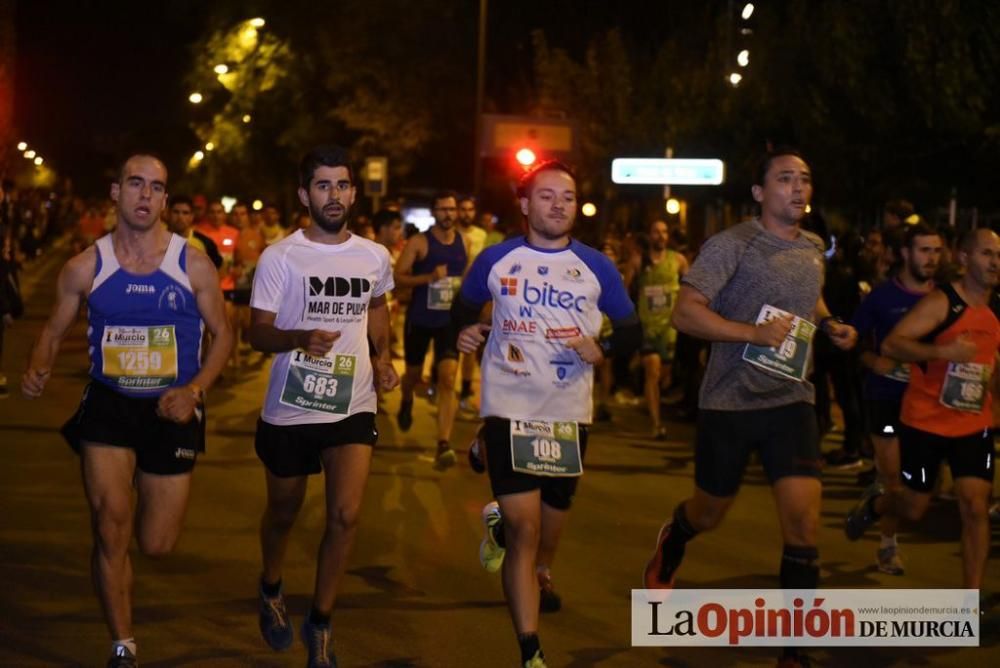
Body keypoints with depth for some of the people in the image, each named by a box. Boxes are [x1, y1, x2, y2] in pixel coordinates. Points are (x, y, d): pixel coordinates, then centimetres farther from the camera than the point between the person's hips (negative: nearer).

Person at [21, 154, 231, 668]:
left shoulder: (193, 265, -7)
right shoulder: (85, 268, -5)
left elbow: (222, 334, 1)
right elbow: (54, 330, 7)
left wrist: (195, 390, -15)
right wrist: (37, 369, -16)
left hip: (171, 410, 0)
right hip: (108, 404, 0)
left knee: (157, 546, 6)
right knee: (110, 530, -11)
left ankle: (147, 483, 46)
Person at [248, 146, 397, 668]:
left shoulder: (374, 257, 1)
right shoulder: (279, 258, -11)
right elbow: (257, 333, -11)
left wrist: (382, 356, 8)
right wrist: (300, 337, -31)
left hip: (353, 406, 2)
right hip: (289, 409, -2)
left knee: (346, 515, -12)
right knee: (283, 513, 16)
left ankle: (320, 624, 5)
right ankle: (270, 591, 46)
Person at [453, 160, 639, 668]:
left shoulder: (596, 267, 0)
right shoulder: (496, 260, -1)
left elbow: (632, 331, 6)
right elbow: (464, 309, 16)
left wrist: (602, 348, -15)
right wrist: (464, 331, -6)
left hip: (568, 413, 2)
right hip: (510, 409, -2)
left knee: (553, 514, 17)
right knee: (525, 527, -12)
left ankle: (540, 574, 55)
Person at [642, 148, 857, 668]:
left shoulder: (814, 249, 8)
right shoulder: (732, 245, -12)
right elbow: (685, 313, -18)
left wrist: (829, 325, 9)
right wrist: (755, 333, -27)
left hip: (790, 400, 4)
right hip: (729, 402, -3)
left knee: (803, 523, -10)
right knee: (709, 514, 15)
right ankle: (670, 545, 53)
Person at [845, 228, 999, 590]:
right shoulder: (940, 302, -15)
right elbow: (890, 345, -24)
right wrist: (943, 351, -37)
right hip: (924, 421, -4)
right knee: (914, 509, 9)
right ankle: (874, 502, 45)